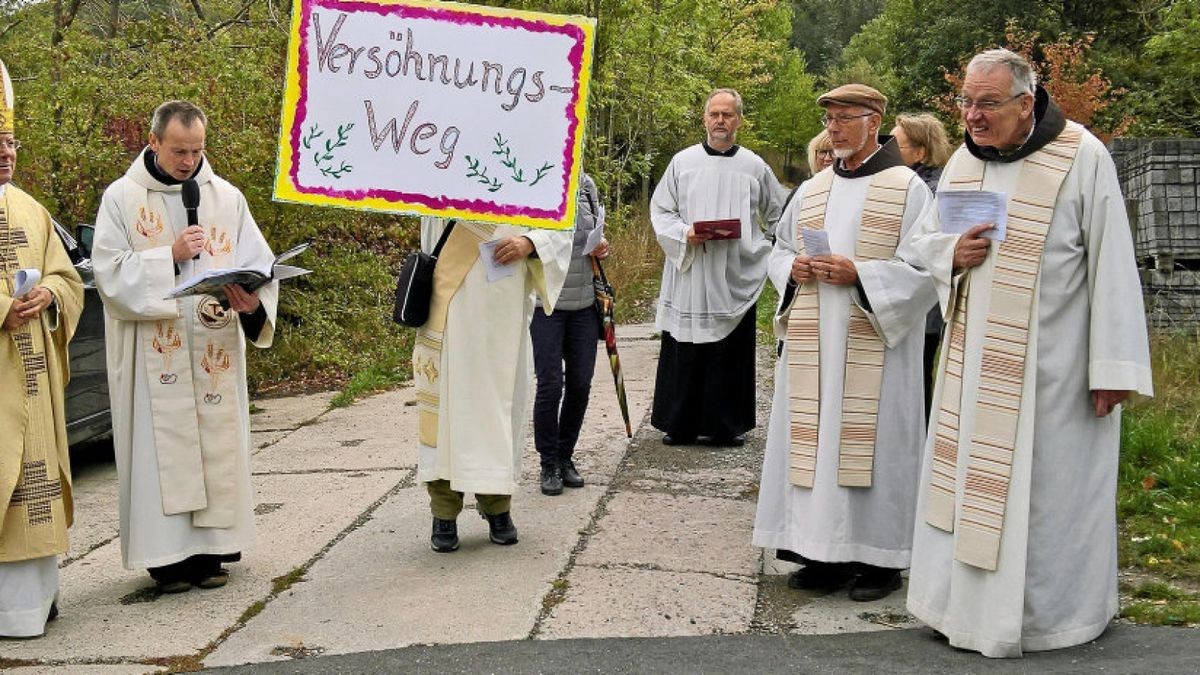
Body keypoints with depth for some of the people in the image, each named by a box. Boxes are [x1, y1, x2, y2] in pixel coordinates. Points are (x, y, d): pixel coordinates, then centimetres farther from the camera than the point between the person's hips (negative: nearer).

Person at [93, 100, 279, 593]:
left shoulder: (226, 197, 8)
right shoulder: (121, 198, 2)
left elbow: (258, 262, 1)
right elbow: (110, 272, -5)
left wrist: (253, 299, -20)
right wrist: (170, 255, -18)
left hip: (215, 352, 3)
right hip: (153, 356, -2)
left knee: (216, 445, 4)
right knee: (162, 448, -2)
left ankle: (210, 549, 13)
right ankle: (167, 556, 5)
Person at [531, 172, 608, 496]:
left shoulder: (585, 184, 6)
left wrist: (601, 245, 0)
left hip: (584, 302, 5)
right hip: (546, 303, -5)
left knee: (580, 383, 7)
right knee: (550, 384, -5)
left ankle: (565, 457, 24)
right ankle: (549, 464, 12)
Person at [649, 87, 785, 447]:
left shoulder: (755, 166, 6)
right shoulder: (682, 162, 5)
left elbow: (778, 215, 15)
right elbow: (660, 210, 7)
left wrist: (759, 248, 4)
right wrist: (685, 234, -10)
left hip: (735, 278, 0)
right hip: (689, 276, 0)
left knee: (731, 354, 3)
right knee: (684, 355, 1)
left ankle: (726, 425, 12)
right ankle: (680, 424, 10)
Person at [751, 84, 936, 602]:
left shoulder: (906, 188, -1)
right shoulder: (812, 190, 15)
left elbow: (925, 268, -8)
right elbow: (779, 251, 21)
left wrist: (858, 274, -17)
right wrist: (794, 269, -2)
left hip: (874, 345, -5)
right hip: (812, 345, 5)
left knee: (871, 441, -4)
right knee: (814, 440, 5)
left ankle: (879, 558, 6)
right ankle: (824, 554, 13)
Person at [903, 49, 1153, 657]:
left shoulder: (1081, 157, -11)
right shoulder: (963, 163, 6)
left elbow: (1111, 265, -12)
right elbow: (922, 242, 16)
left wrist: (1112, 368, -15)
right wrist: (953, 252, -9)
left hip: (1052, 363, -5)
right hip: (975, 359, 5)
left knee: (1046, 486, 3)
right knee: (967, 477, 10)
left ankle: (1047, 610, 18)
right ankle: (966, 598, 23)